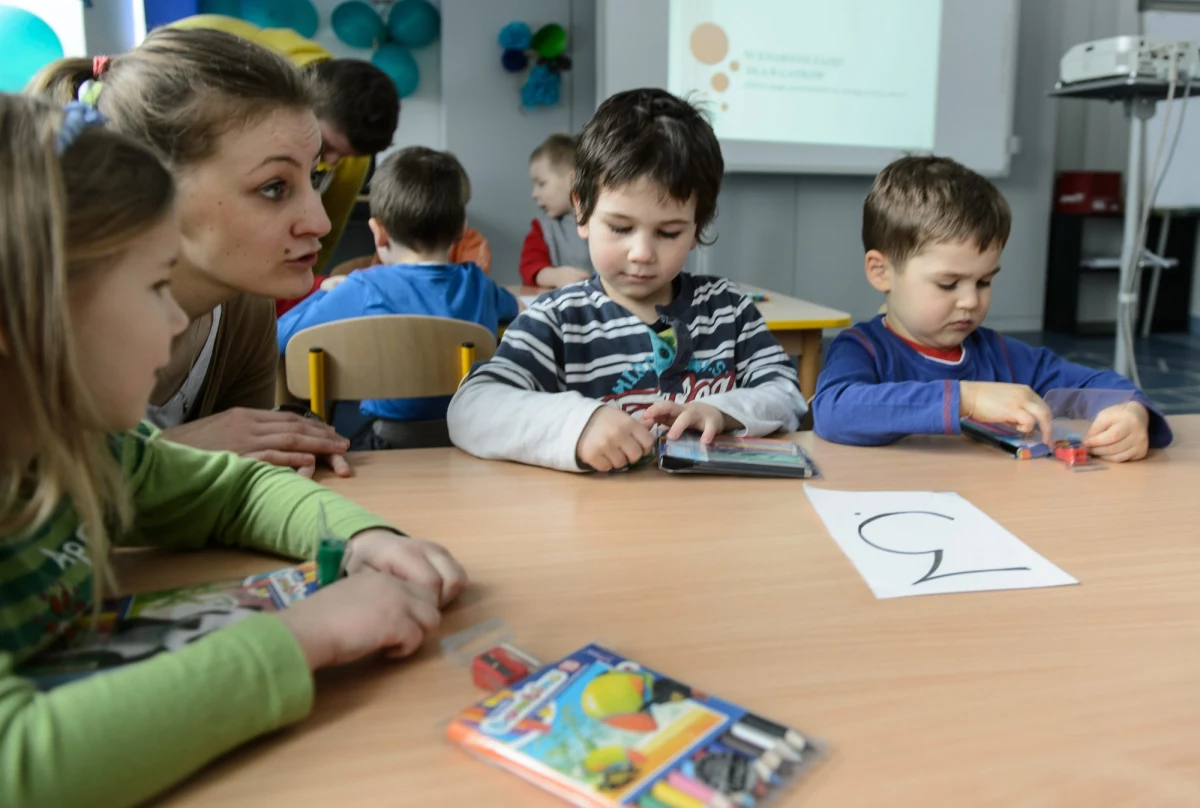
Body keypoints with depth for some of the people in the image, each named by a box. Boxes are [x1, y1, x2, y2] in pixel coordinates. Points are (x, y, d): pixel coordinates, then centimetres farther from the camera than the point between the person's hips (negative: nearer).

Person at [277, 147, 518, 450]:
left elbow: (281, 337, -3)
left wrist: (327, 290, 17)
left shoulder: (365, 290, -10)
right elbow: (511, 306, 27)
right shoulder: (478, 284, 2)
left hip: (390, 447, -5)